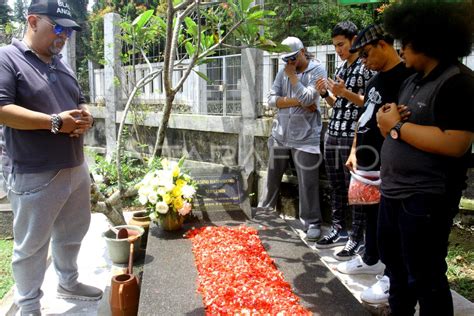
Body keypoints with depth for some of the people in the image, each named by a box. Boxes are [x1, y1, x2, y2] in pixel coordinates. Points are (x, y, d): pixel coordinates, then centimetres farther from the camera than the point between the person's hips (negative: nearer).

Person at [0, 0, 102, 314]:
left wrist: (85, 117, -2)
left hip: (76, 169, 8)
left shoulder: (62, 65, 15)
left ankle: (68, 282, 41)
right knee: (31, 245, 7)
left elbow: (80, 101, 22)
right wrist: (55, 122, -23)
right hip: (36, 176, -7)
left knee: (72, 233, 21)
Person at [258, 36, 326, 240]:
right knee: (272, 177, 16)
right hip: (280, 135, 5)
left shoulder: (317, 70, -4)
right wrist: (297, 102, -12)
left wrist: (292, 75, -9)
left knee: (308, 183, -1)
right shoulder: (283, 72, 9)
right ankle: (264, 210, 33)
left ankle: (312, 222, 12)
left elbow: (307, 99, -17)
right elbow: (271, 99, 0)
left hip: (306, 137, -4)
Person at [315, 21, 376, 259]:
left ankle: (357, 239, 8)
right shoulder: (341, 69, 17)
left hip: (354, 136, -7)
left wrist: (345, 92, -19)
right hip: (333, 133, 7)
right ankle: (338, 230, 25)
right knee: (336, 186, 13)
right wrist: (325, 94, 3)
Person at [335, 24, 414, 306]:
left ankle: (393, 278, 15)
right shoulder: (375, 81, 14)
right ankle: (371, 260, 37)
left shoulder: (407, 77, -15)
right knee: (371, 213, 20)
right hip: (366, 162, 9)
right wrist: (354, 152, 16)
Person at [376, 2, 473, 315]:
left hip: (426, 198, -9)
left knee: (424, 276, 4)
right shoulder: (413, 80, 13)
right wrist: (388, 118, -6)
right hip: (394, 192, 10)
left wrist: (397, 126, -17)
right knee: (395, 263, 24)